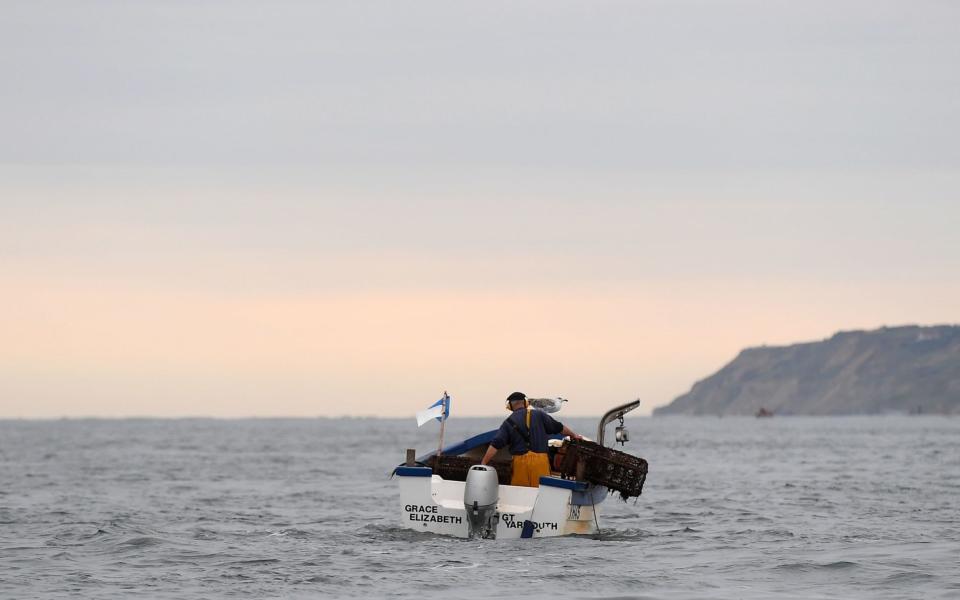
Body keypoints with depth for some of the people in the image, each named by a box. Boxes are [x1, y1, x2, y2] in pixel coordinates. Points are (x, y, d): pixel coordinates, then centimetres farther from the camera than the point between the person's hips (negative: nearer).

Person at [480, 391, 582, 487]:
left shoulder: (508, 422, 6)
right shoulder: (538, 415, 7)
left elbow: (495, 445, -2)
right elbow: (559, 427, 15)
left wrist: (483, 464, -1)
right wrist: (574, 435, 33)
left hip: (520, 461, 0)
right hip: (540, 459, 0)